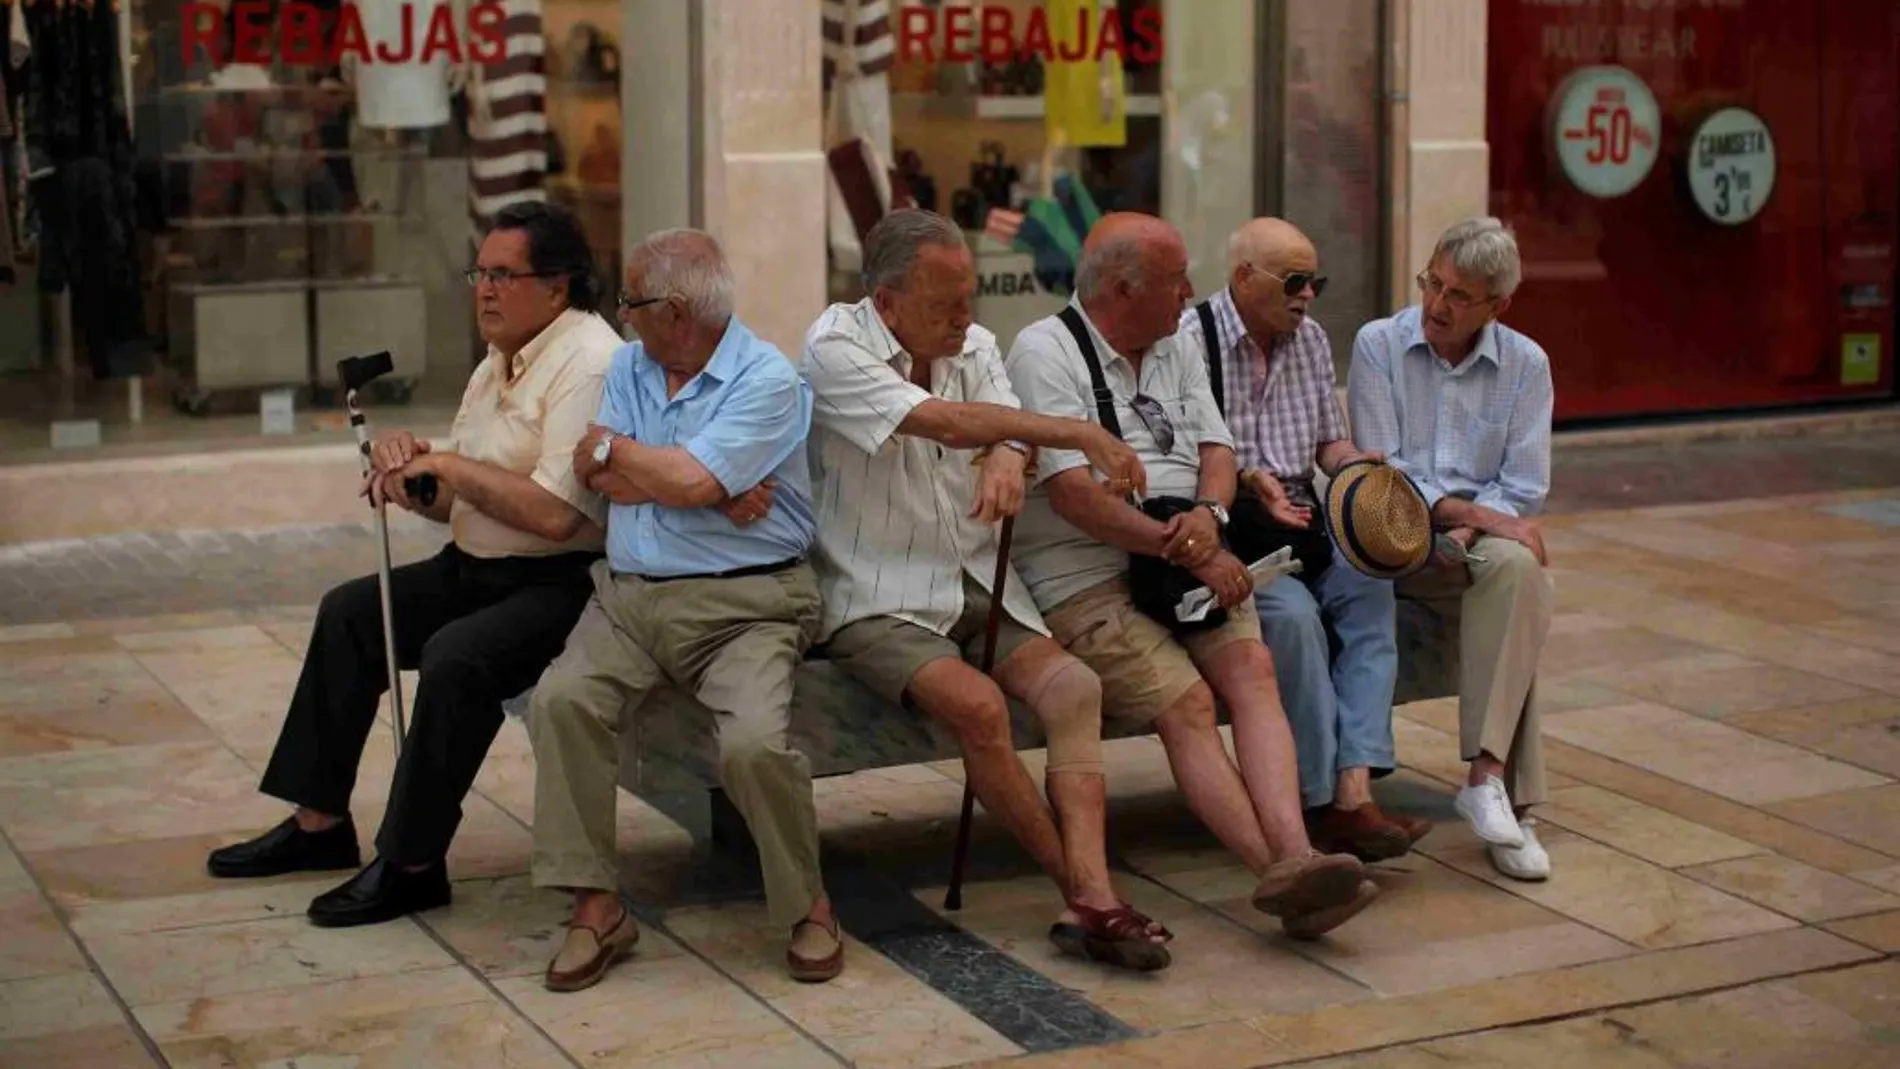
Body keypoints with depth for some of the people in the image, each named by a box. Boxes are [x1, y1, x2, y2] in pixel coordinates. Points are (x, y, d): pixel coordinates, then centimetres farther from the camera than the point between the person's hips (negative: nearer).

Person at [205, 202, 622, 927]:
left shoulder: (588, 363, -17)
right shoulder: (500, 363, 14)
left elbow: (555, 514, -28)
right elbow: (452, 502, 17)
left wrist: (450, 464, -18)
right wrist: (406, 464, -5)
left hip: (558, 583, -11)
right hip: (476, 568, 11)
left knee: (456, 656, -32)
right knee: (349, 611, 12)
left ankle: (412, 864, -18)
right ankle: (320, 824, 18)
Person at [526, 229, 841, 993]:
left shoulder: (767, 379, -8)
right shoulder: (627, 367, 14)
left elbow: (691, 481, -18)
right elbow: (597, 478, 2)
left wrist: (615, 448, 0)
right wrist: (716, 494, -9)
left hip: (744, 605, -5)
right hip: (629, 594, 5)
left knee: (754, 743, -28)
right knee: (559, 701, -22)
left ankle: (807, 906, -1)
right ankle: (596, 906, -13)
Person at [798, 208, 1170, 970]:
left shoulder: (974, 345, 11)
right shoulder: (834, 349, -12)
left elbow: (1003, 428, -4)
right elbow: (943, 421, -25)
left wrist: (1006, 462, -30)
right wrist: (1082, 436, -26)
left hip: (977, 587, 6)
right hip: (879, 600, -6)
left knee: (1073, 687, -19)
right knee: (978, 705, -29)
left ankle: (1093, 896, -27)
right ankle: (1079, 889, -15)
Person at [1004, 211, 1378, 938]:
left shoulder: (1174, 352, 20)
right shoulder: (1044, 352, -6)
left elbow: (1216, 447, 15)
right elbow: (1072, 494, -15)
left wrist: (1209, 513, -9)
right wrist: (1184, 551, -16)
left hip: (1188, 564, 6)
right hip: (1085, 579, -6)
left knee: (1251, 666, -21)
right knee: (1187, 703, -24)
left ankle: (1293, 855, -35)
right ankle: (1280, 871, -28)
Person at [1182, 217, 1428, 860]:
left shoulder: (1311, 340, 17)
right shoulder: (1189, 341, -6)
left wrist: (1354, 462, -1)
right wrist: (1245, 479, -26)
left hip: (1303, 523, 6)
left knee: (1371, 589, -24)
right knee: (1293, 613, -33)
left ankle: (1353, 790, -33)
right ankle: (1320, 800, -24)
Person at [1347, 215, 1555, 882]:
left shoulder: (1525, 364, 10)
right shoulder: (1379, 345, 4)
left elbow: (1525, 487, 3)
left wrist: (1472, 526, -17)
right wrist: (1469, 511, -18)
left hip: (1483, 536, 2)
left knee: (1518, 566, -35)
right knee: (1518, 572, -33)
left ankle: (1489, 776, -38)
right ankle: (1510, 793, -32)